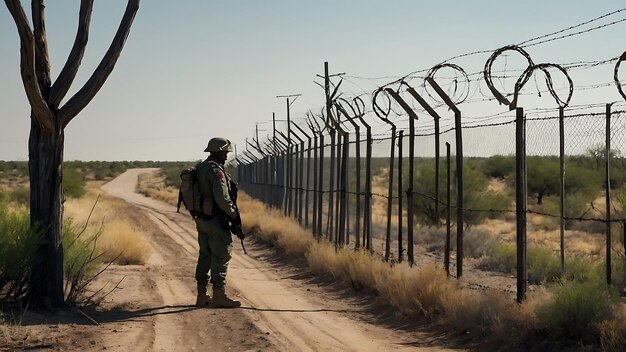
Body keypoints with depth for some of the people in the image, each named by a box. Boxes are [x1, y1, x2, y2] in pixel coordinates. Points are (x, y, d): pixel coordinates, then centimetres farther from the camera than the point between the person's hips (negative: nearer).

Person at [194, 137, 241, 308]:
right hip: (215, 220, -9)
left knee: (205, 256, 14)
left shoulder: (199, 168, 13)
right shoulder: (215, 170, -16)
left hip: (201, 219, 10)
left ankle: (202, 296, 19)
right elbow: (222, 198, -22)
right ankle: (218, 295, -3)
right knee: (221, 257, -4)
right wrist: (234, 214, -9)